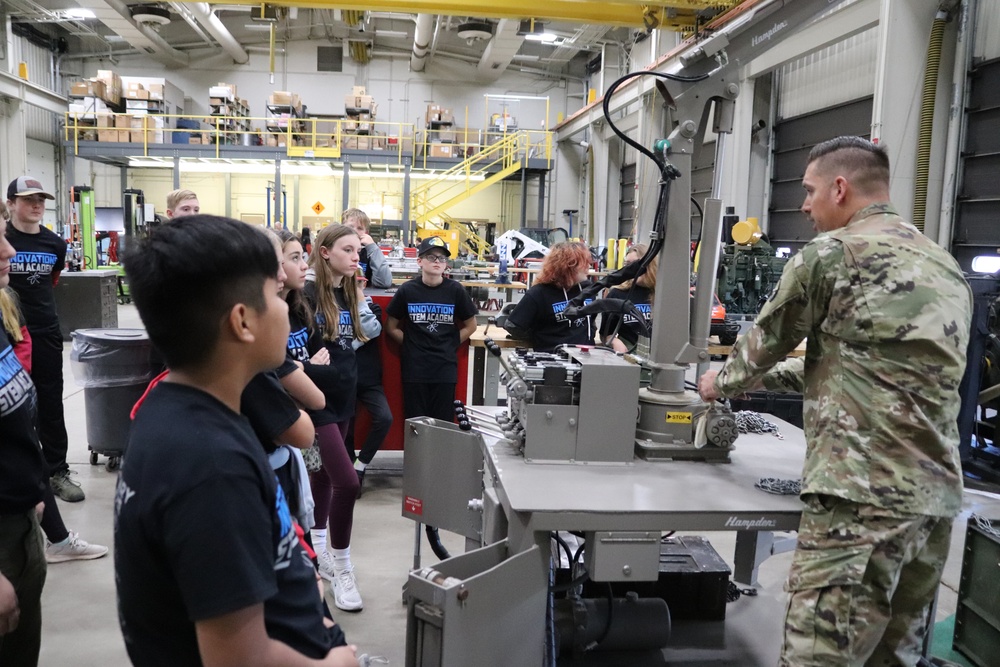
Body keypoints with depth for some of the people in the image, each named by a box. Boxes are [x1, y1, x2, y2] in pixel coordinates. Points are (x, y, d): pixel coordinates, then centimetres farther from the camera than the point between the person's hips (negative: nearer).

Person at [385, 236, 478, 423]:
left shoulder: (455, 290, -3)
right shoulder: (407, 290, -3)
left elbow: (470, 326, 8)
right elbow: (391, 327, 6)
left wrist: (449, 345, 1)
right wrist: (411, 344, -1)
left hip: (445, 369, 0)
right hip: (414, 369, 0)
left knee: (443, 423, 6)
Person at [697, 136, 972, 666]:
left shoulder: (830, 253, -6)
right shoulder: (947, 268, 19)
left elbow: (765, 342, 6)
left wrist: (722, 383, 26)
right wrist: (760, 380, 30)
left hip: (863, 493, -9)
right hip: (936, 496, 9)